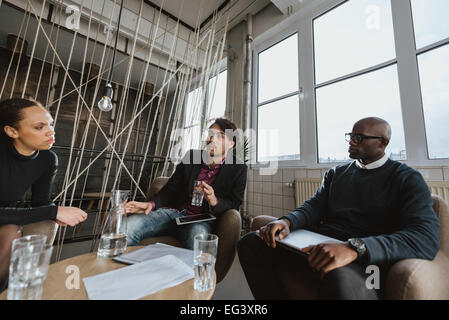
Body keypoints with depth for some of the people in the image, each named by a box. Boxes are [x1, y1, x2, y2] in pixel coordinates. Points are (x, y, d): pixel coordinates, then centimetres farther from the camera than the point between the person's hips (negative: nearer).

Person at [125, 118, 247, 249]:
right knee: (127, 227, -16)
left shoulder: (238, 169, 0)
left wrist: (214, 201, -22)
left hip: (201, 220, -3)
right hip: (173, 211, 4)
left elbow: (234, 205, 0)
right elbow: (171, 188, 9)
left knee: (198, 234, -39)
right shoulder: (191, 156, 9)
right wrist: (151, 204, -9)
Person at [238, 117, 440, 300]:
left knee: (341, 279, -42)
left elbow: (427, 238, -14)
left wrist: (355, 247, -33)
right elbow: (314, 206, 8)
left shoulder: (407, 179, 2)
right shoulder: (335, 173, 17)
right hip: (318, 245, 5)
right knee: (251, 242, -13)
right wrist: (287, 221, -16)